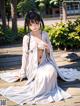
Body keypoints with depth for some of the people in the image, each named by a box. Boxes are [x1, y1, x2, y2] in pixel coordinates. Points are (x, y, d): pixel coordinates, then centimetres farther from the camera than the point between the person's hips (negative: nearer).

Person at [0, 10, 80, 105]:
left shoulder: (45, 34, -2)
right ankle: (37, 93, -3)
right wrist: (22, 72, 3)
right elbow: (25, 55, -3)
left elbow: (50, 51, 9)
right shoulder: (26, 38, -10)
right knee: (42, 76, -32)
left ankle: (47, 90, -2)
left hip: (45, 63, 3)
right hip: (33, 65, -3)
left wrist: (47, 48, -17)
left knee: (51, 72, -29)